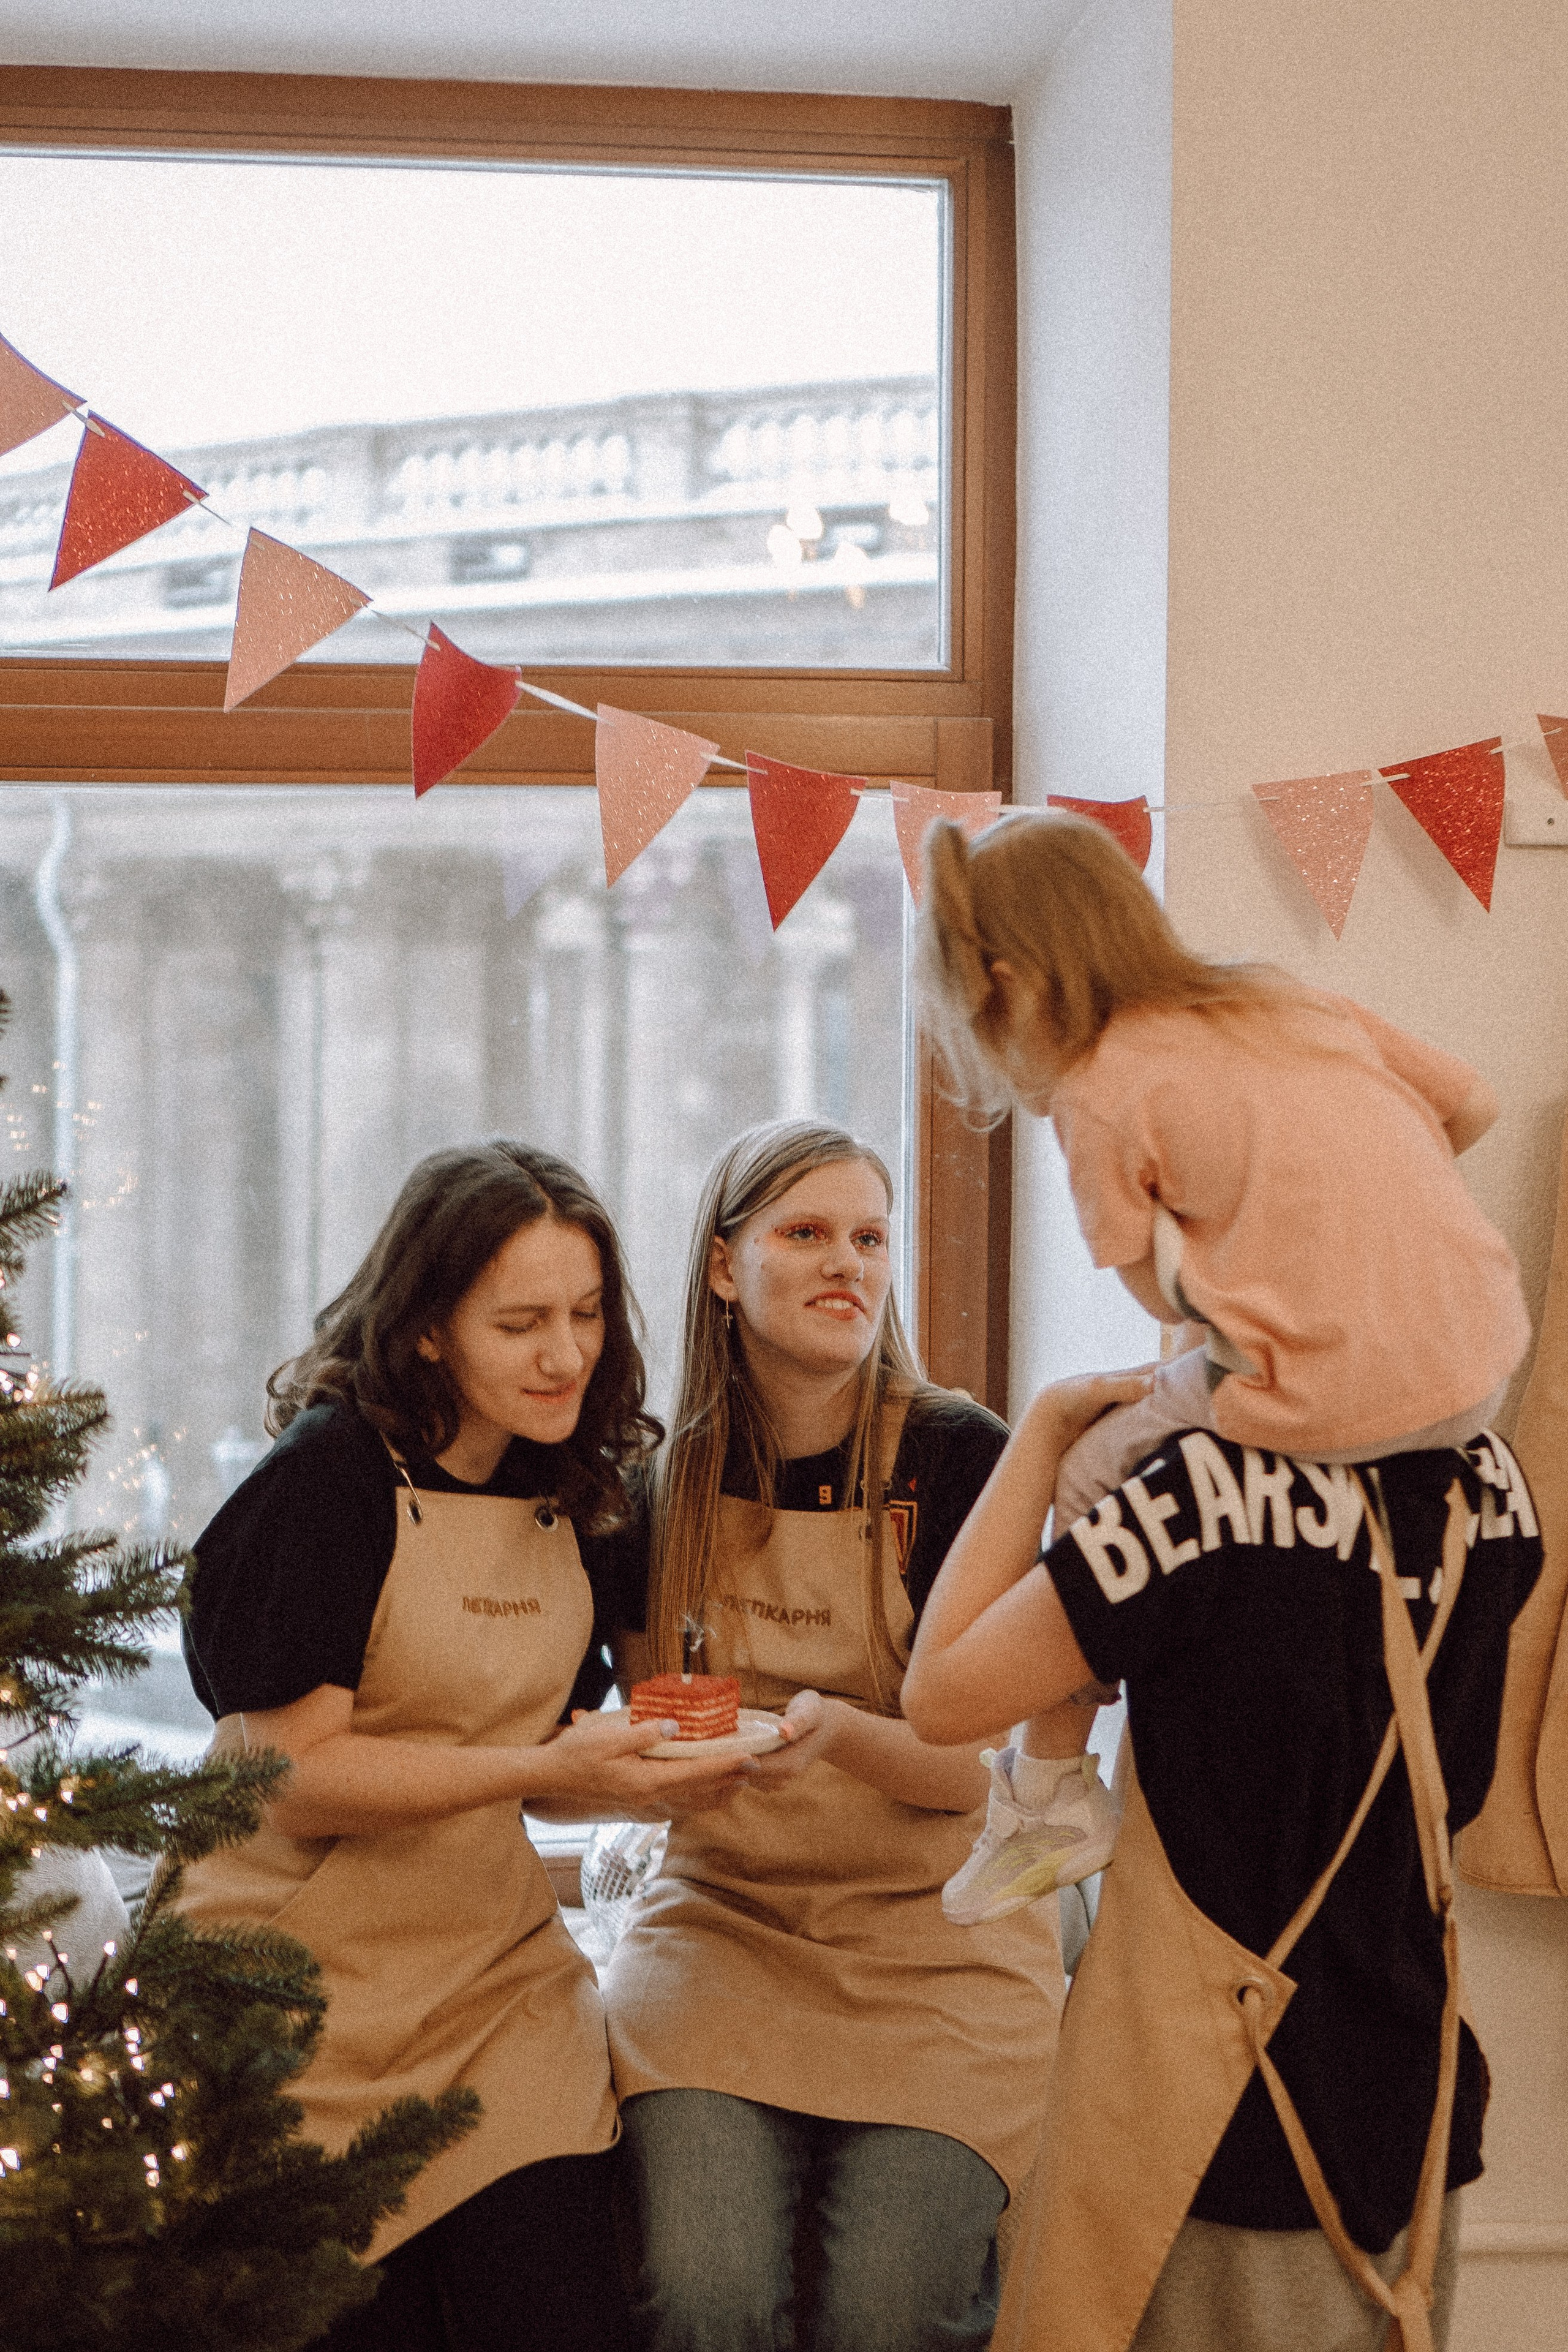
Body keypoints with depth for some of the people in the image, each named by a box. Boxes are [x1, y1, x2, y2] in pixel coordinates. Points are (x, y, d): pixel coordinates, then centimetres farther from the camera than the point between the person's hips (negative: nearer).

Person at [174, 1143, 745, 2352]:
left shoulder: (576, 1493, 6)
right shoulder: (329, 1478, -14)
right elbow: (291, 1774, -18)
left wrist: (648, 1772, -7)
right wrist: (551, 1765, -25)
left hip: (501, 1973, 5)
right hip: (312, 1990, -5)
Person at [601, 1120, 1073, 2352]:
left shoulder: (956, 1453, -6)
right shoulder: (670, 1475, 3)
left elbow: (962, 1767, -9)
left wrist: (835, 1730, -28)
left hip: (934, 1928, -2)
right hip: (723, 1915, 2)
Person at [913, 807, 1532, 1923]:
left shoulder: (1096, 1091, 0)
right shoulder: (1292, 1000, 17)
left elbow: (1169, 1295, 2)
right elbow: (1472, 1101, 22)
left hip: (1327, 1397, -7)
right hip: (1485, 1368, 7)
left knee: (1085, 1482, 13)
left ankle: (1053, 1793, 20)